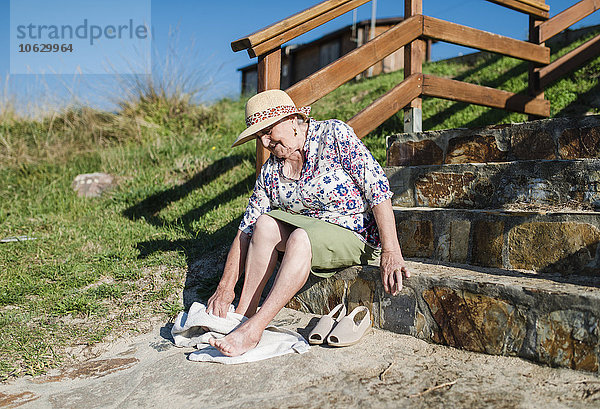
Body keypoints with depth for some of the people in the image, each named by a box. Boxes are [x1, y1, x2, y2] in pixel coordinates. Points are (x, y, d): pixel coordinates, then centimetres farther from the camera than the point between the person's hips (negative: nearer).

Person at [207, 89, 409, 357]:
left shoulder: (335, 135, -14)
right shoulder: (270, 170, 1)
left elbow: (378, 189, -19)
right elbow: (246, 230, -1)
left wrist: (390, 252, -26)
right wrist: (225, 288, -10)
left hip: (356, 237, -5)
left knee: (300, 237, -32)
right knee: (265, 224, -19)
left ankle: (253, 329, -33)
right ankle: (243, 314, -17)